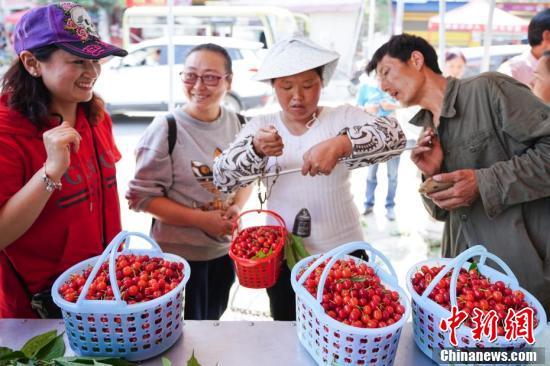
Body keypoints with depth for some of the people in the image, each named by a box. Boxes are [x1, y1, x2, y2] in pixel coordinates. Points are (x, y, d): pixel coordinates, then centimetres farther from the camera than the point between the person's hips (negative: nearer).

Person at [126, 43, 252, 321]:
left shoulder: (237, 124, -1)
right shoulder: (165, 129, -18)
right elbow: (143, 196, -16)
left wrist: (237, 207, -10)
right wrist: (201, 219, -22)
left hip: (224, 249, 5)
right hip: (178, 255, -5)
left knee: (213, 322, 26)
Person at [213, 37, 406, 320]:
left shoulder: (342, 118, -4)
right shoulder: (260, 127, 1)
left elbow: (394, 135, -20)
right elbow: (222, 178, -8)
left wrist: (340, 144, -37)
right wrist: (255, 149, -28)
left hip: (342, 253, -1)